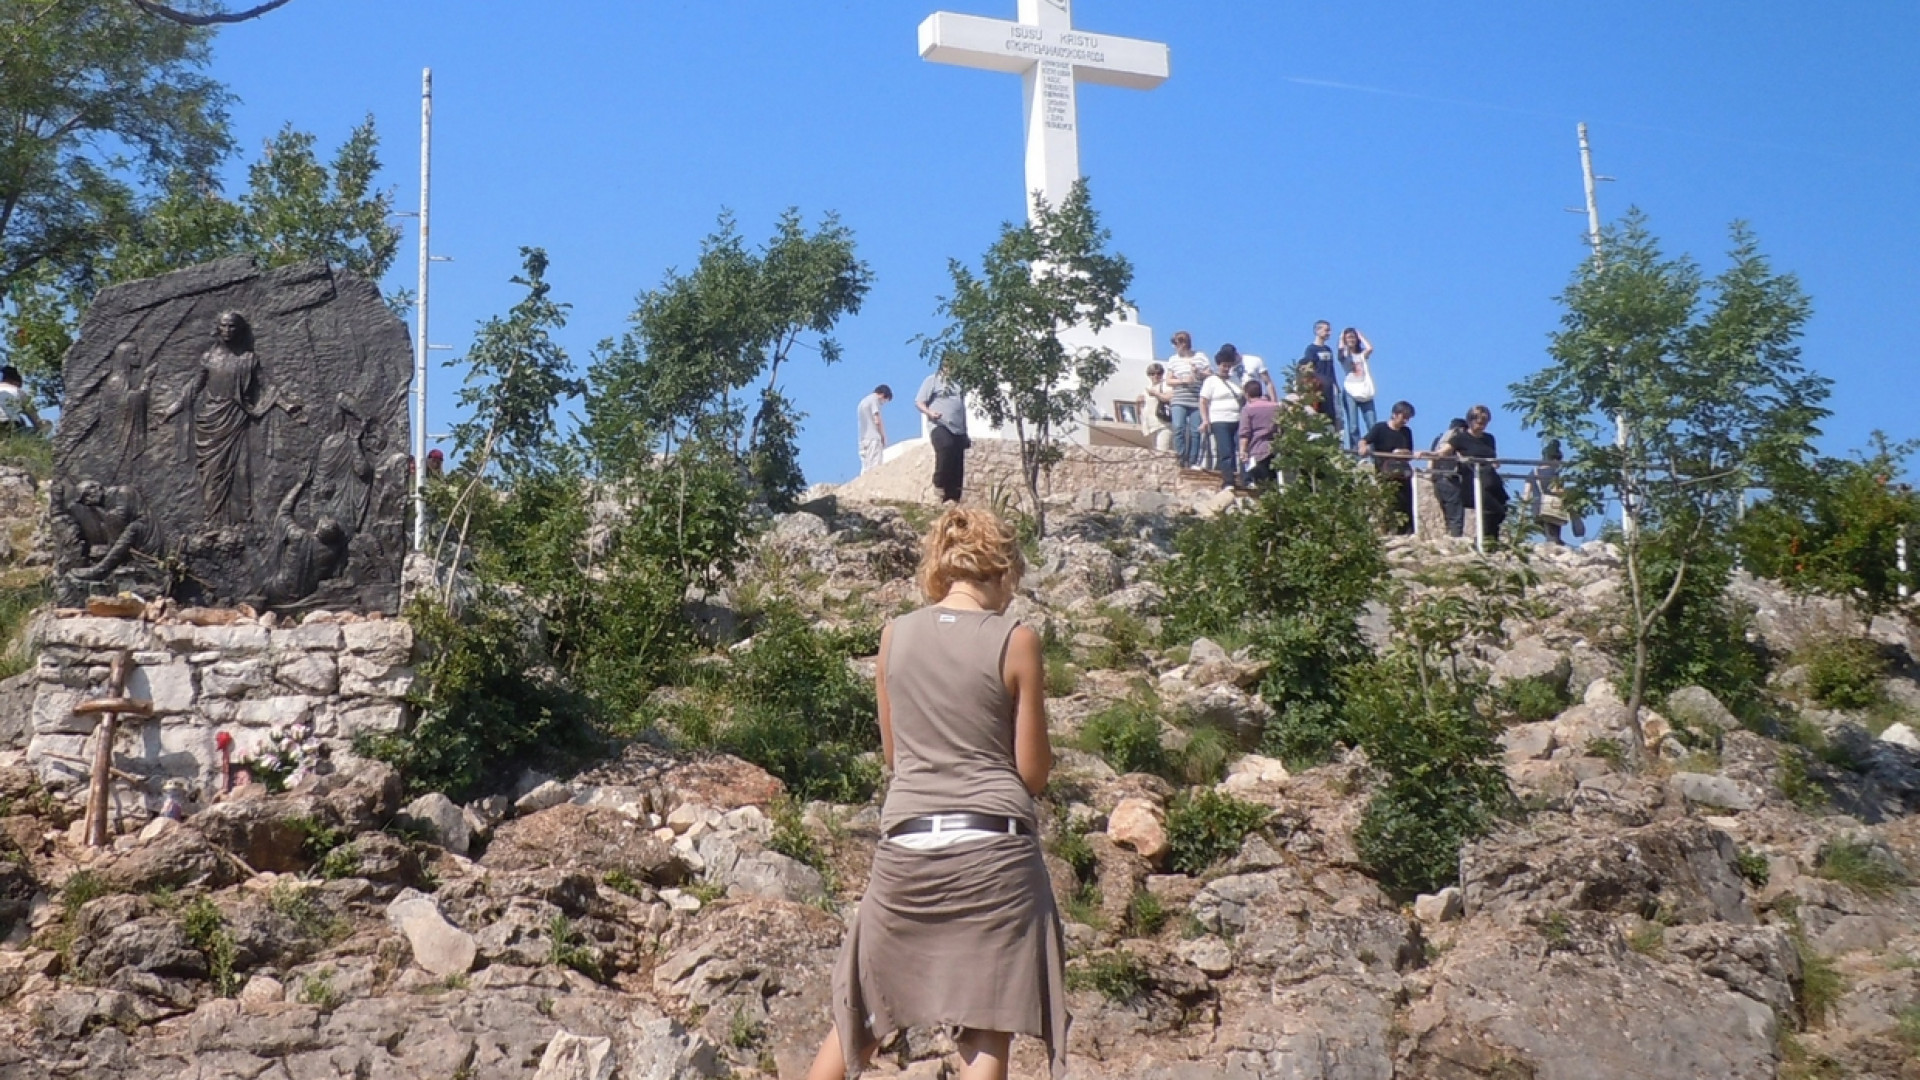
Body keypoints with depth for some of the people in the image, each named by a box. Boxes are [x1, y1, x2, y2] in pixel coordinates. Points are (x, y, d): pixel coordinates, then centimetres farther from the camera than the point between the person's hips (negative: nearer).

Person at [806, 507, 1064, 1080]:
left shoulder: (895, 635, 6)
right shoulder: (1016, 641, -4)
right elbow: (1033, 771, 1)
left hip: (907, 843, 3)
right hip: (993, 845, -3)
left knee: (861, 1014, 16)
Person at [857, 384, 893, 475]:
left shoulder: (863, 401, 23)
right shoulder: (874, 399, -3)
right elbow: (877, 420, -12)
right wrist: (883, 437, -1)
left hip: (863, 439, 8)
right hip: (873, 438, -8)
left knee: (865, 468, 3)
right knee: (875, 467, -13)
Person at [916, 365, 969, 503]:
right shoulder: (932, 380, 8)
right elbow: (919, 402, 1)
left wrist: (966, 434, 28)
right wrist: (929, 412, -20)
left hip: (959, 430, 6)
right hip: (940, 426, -6)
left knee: (958, 467, -2)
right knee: (946, 448, -34)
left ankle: (953, 498, 0)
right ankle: (939, 485, -21)